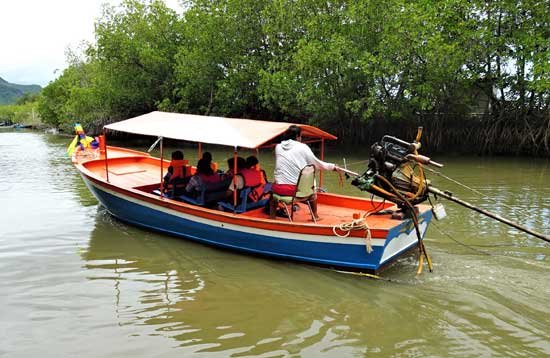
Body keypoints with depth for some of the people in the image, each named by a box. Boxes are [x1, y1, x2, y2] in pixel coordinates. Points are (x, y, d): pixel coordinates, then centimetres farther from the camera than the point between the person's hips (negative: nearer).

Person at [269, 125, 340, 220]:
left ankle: (272, 216, 34)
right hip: (297, 189, -2)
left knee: (273, 187, 36)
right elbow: (317, 164, 3)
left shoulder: (278, 147, 5)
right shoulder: (302, 147, -4)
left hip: (280, 189, 2)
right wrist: (333, 166, 19)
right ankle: (315, 216, 39)